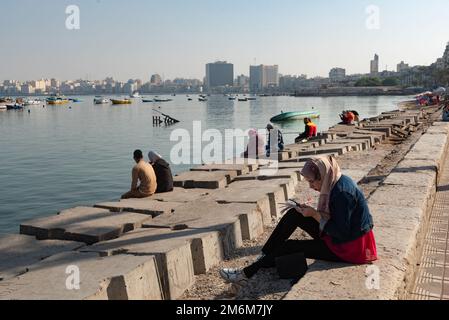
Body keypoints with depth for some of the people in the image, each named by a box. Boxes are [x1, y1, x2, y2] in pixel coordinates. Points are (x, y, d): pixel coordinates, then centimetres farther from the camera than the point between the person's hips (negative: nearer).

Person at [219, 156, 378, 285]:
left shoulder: (342, 192, -27)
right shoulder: (335, 183, 1)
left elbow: (341, 232, -26)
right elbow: (329, 214, 12)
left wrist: (314, 214, -21)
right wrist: (307, 209, -2)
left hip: (349, 248, -9)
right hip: (342, 234, 9)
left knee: (290, 247, -8)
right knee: (294, 215, -2)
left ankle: (247, 274, 2)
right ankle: (264, 256, 1)